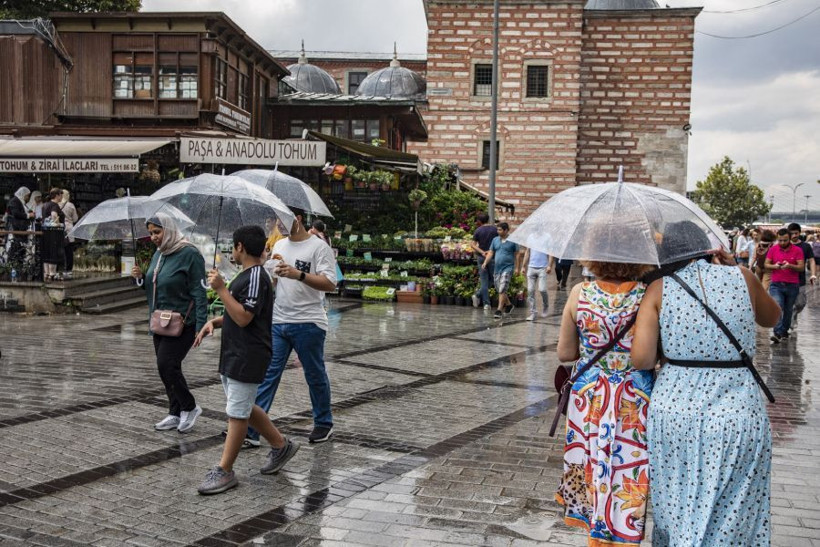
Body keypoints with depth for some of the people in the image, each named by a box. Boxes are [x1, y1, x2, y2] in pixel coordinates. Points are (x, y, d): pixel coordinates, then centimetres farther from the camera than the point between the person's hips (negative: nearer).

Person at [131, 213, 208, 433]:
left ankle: (190, 407, 5)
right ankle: (176, 414, 23)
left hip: (182, 323, -9)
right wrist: (141, 278, 2)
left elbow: (199, 293, -16)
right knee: (166, 368, 11)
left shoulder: (189, 254, -14)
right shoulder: (158, 254, 11)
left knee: (166, 364, -15)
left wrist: (200, 326, -20)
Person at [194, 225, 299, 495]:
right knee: (243, 408, 18)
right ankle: (281, 445, 30)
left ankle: (224, 471, 8)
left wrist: (221, 289, -21)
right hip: (233, 354, 10)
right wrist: (214, 321, 8)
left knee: (237, 413, -1)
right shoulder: (245, 275, 14)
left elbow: (243, 318, -22)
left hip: (248, 357, -10)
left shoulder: (256, 276, -17)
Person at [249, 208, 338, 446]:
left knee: (315, 376, 9)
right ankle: (251, 430, 0)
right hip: (277, 321, 5)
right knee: (267, 373, 0)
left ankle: (324, 424, 26)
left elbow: (330, 284, -18)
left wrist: (299, 274, -27)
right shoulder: (279, 245, 13)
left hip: (308, 323, -5)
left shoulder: (319, 247, -8)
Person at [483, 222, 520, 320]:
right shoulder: (495, 240, 10)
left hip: (508, 268, -6)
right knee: (498, 289, 12)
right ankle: (509, 305, 32)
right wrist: (485, 263, -5)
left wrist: (517, 268, -6)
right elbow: (490, 253, 9)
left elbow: (517, 255, -1)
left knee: (502, 290, -13)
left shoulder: (512, 241, -2)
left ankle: (499, 310, -12)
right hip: (497, 268, 6)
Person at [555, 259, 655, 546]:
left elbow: (565, 353, 0)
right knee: (626, 481, 10)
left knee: (594, 473, 18)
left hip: (589, 400, 2)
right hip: (636, 402, -1)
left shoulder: (580, 293, -9)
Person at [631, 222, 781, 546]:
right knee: (730, 514, 13)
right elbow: (771, 317, 21)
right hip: (737, 412, 0)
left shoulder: (659, 289, -3)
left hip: (674, 408, 1)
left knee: (677, 508, 18)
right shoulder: (741, 278, 0)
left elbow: (641, 359, -11)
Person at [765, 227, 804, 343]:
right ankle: (777, 333, -23)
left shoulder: (797, 250, -1)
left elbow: (801, 267, -5)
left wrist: (790, 266, -24)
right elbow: (766, 265, 4)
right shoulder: (773, 249, 3)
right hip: (776, 285, 0)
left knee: (788, 310, 11)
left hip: (792, 286, 1)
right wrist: (774, 266, -17)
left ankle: (784, 331, 26)